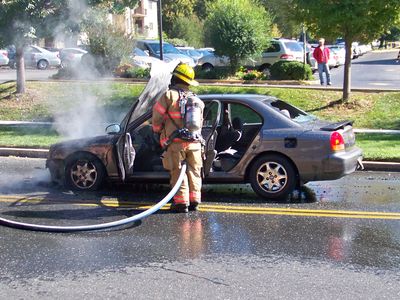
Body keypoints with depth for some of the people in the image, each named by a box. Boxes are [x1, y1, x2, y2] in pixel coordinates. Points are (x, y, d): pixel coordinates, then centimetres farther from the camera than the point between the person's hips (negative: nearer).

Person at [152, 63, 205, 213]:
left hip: (176, 143, -5)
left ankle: (181, 202, -1)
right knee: (194, 172, 11)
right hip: (195, 143, 5)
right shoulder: (197, 100, 15)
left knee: (177, 172, 0)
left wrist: (158, 131, 16)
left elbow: (156, 118, -3)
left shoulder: (169, 95, -5)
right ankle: (194, 201, 13)